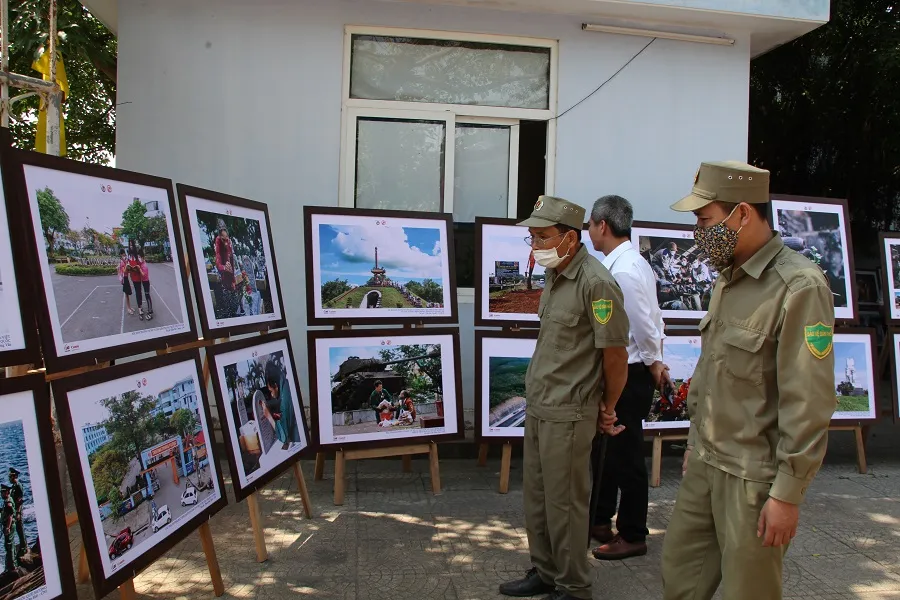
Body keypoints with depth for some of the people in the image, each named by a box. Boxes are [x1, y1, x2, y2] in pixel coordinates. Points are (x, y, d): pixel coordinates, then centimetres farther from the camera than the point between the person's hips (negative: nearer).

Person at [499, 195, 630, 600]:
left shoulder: (595, 283, -18)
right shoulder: (554, 276, 8)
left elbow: (615, 353, -14)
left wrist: (607, 408, -1)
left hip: (567, 414, -8)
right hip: (536, 406, 9)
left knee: (564, 503, 5)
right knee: (536, 496, 18)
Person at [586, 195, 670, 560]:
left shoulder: (623, 270, -22)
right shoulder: (628, 263, 9)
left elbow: (645, 324, -22)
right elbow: (651, 319, 11)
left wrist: (654, 365, -8)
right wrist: (655, 363, 11)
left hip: (629, 375, -10)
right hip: (616, 372, 10)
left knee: (626, 456, 3)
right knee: (603, 447, 20)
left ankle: (632, 536, 19)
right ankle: (600, 520, 35)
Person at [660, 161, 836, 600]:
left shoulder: (799, 287, -18)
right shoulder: (728, 279, 9)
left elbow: (809, 404, -19)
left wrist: (788, 494, -17)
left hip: (754, 477, -8)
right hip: (706, 465, 8)